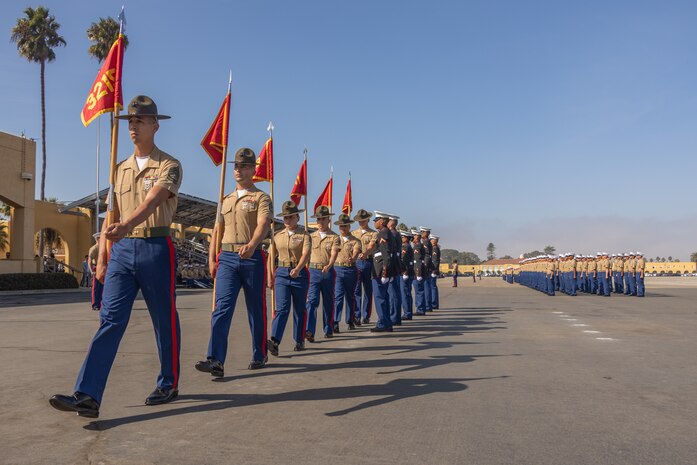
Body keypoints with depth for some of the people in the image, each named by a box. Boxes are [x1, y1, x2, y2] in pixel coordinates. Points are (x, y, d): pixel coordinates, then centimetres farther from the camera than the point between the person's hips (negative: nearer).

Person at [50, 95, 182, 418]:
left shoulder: (169, 165, -1)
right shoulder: (121, 169, 17)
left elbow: (153, 200, -21)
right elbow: (111, 216, 18)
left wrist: (126, 225, -38)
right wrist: (102, 257, 12)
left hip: (156, 248, -5)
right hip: (122, 249, 5)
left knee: (164, 321, 6)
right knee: (110, 320, -4)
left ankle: (169, 385, 21)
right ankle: (87, 396, -7)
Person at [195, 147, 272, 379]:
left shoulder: (261, 197, 1)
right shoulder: (226, 200, 18)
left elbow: (263, 225, -17)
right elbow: (217, 231, 19)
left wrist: (251, 245, -36)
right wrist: (211, 259, 10)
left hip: (252, 258, -4)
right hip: (227, 258, 4)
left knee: (256, 309, 6)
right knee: (222, 307, -10)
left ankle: (259, 356, 22)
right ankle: (216, 360, -16)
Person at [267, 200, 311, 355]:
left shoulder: (304, 235, -2)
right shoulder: (278, 236, 10)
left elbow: (306, 254, -17)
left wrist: (297, 269, -35)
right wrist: (270, 277, 10)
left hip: (299, 273, -2)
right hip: (281, 273, 2)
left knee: (300, 309, 9)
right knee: (281, 308, -11)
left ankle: (299, 341, 22)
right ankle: (275, 341, -22)